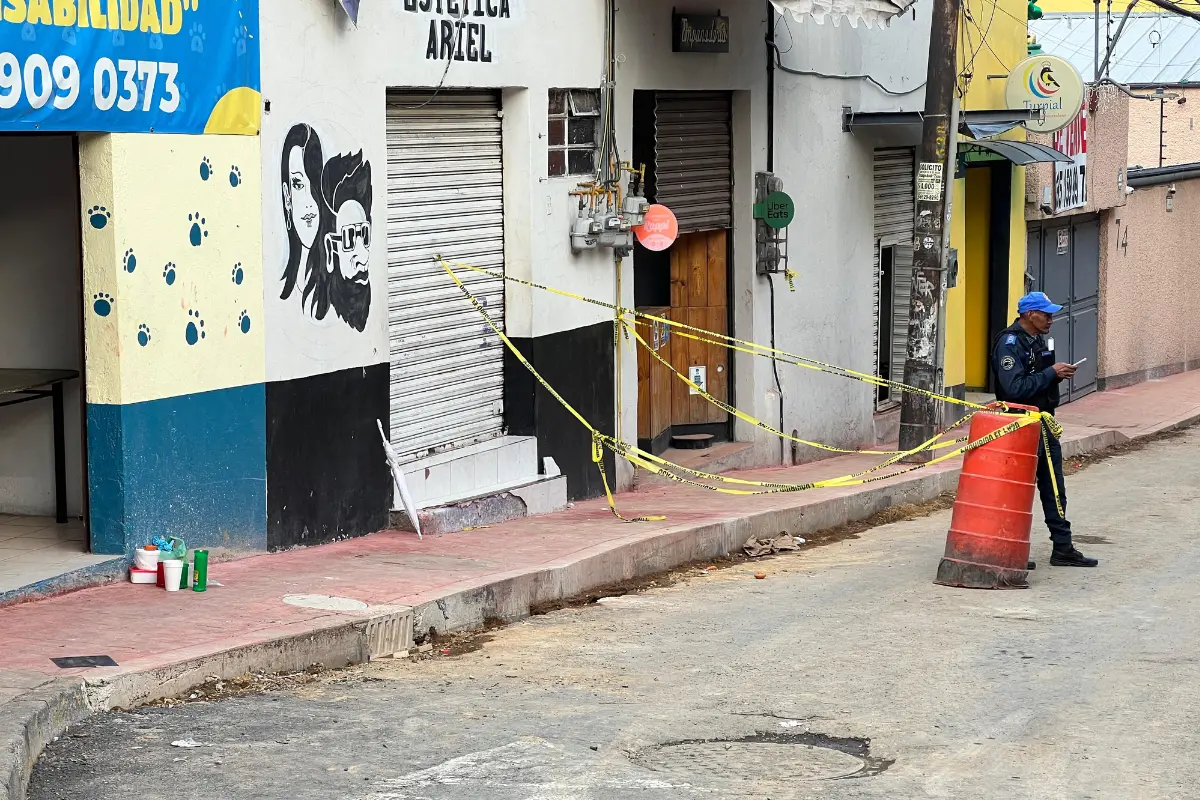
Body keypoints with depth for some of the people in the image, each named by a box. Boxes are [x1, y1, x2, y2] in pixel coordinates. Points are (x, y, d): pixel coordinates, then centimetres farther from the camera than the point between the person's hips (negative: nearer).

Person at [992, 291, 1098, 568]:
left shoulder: (1039, 340, 13)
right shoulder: (1010, 343, -17)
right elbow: (1015, 388, -26)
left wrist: (1059, 374, 6)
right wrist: (1051, 373, -22)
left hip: (1043, 423, 9)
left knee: (1054, 488, 12)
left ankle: (1063, 548, 18)